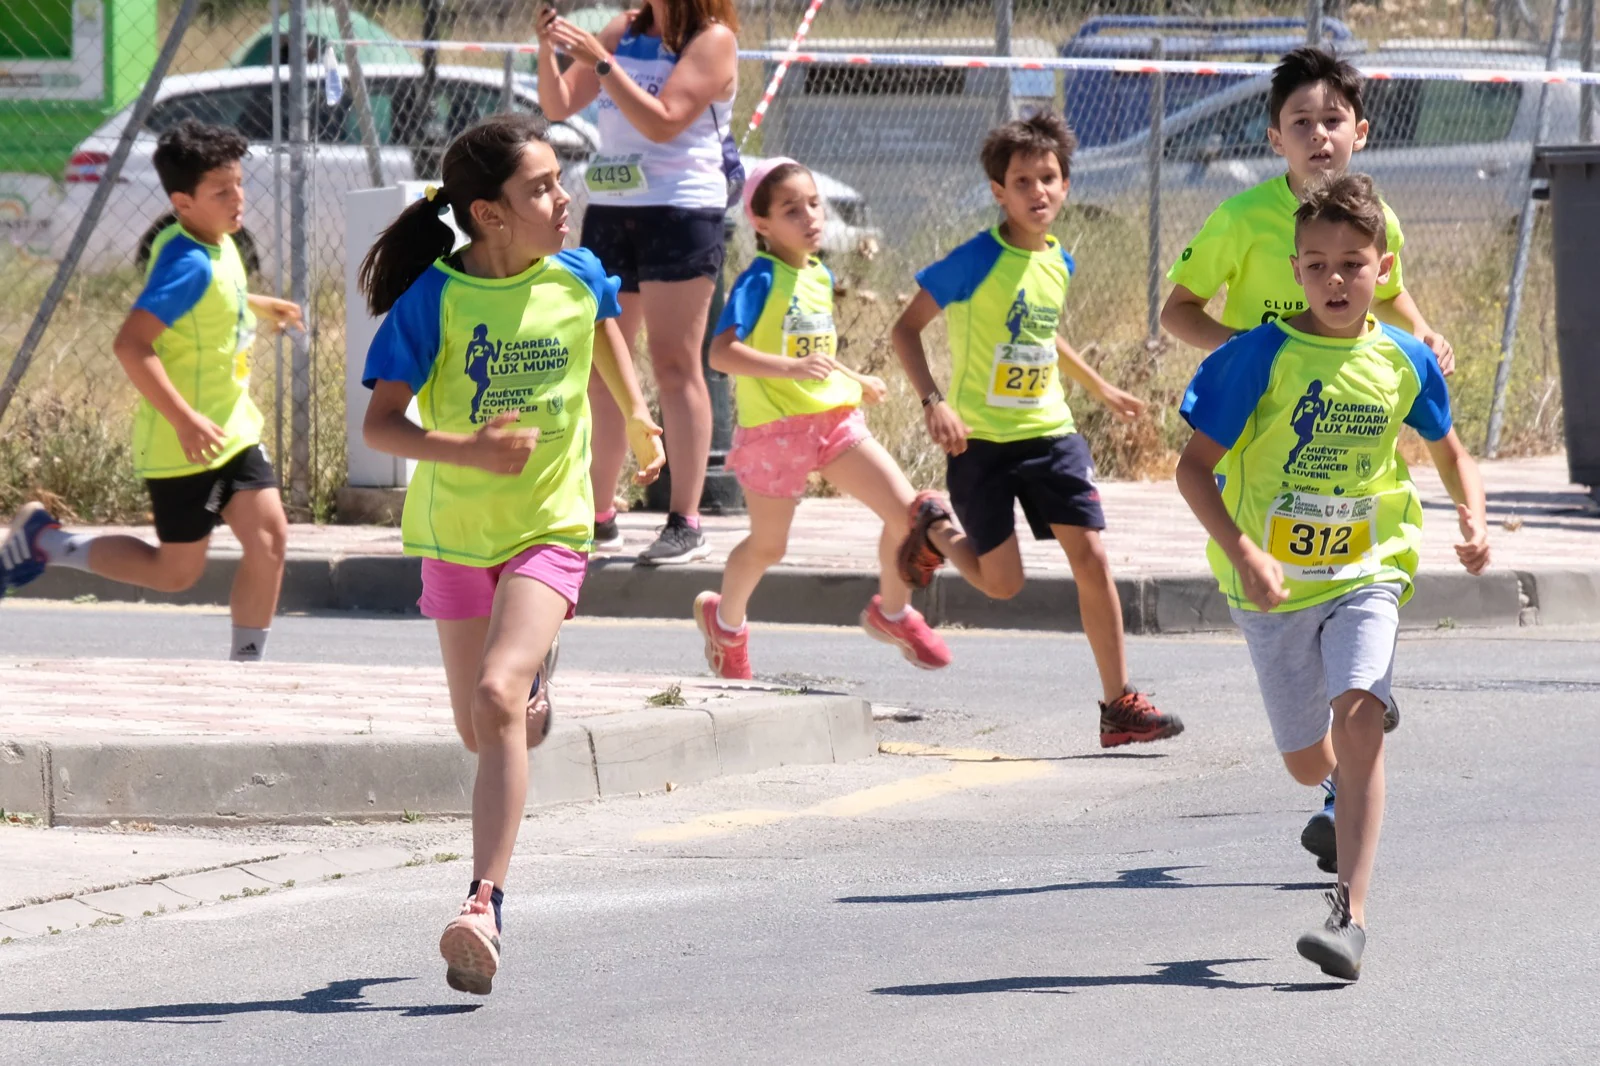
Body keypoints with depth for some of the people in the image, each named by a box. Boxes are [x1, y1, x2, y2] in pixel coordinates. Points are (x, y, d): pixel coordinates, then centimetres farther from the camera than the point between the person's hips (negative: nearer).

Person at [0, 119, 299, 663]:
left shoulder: (216, 244, 5)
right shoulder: (189, 264, -24)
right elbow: (131, 343, -33)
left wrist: (259, 305, 35)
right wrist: (184, 421, -33)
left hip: (232, 429, 8)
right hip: (183, 446, -8)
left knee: (269, 537, -4)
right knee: (177, 571, 4)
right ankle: (46, 541, 20)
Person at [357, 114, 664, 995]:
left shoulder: (577, 279, -6)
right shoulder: (433, 300, -15)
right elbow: (380, 426, -17)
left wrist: (636, 415, 30)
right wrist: (466, 450, -33)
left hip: (548, 527, -1)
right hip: (453, 532, 1)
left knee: (496, 700, -23)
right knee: (480, 727, 13)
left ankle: (484, 907, -28)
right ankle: (533, 673, 53)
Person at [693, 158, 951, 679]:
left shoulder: (820, 276, 10)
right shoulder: (760, 280, -14)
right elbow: (722, 352, -25)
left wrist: (856, 381, 24)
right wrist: (790, 368, -34)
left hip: (835, 420, 6)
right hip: (775, 426, -6)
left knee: (906, 510, -7)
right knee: (768, 545, 9)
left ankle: (892, 612, 15)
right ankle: (725, 621, 39)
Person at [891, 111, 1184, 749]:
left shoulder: (1058, 263, 6)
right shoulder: (977, 260, -14)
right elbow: (907, 328, -11)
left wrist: (1101, 390, 32)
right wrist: (933, 403, -23)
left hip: (1051, 435, 5)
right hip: (981, 440, -5)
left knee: (1091, 558, -7)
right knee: (1003, 583, 0)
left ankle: (1119, 704, -1)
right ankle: (933, 527, 32)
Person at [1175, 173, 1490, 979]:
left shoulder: (1404, 361, -2)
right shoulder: (1262, 358, -12)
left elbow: (1448, 453, 16)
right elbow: (1194, 465, -11)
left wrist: (1473, 521, -4)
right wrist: (1243, 555, -24)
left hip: (1366, 573, 0)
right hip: (1274, 583, 0)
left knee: (1357, 719, -23)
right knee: (1309, 761, 10)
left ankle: (1351, 912, -23)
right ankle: (1355, 785, 49)